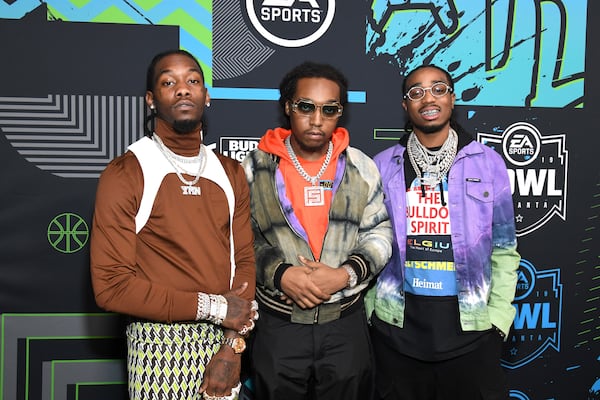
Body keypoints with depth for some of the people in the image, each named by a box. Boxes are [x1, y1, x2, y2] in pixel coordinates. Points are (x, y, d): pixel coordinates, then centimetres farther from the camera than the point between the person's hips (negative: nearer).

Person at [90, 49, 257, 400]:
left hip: (222, 339, 4)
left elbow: (244, 260, 3)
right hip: (161, 344, -4)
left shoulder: (231, 173, 6)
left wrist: (233, 345, -9)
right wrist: (212, 306, -14)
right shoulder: (124, 175, -10)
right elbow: (111, 286, -14)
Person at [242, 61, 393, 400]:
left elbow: (379, 234, 2)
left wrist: (345, 274, -14)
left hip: (347, 325, 1)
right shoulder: (255, 168, -3)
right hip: (278, 327, -1)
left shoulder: (361, 167, 1)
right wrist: (280, 274, -17)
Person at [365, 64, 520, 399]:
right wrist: (370, 311, 2)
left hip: (471, 324, 0)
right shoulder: (383, 166, 1)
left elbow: (504, 249, 2)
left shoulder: (488, 163, -1)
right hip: (397, 323, 1)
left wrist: (498, 318, -4)